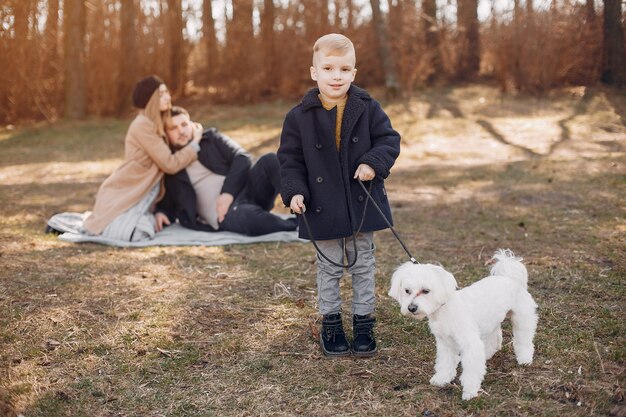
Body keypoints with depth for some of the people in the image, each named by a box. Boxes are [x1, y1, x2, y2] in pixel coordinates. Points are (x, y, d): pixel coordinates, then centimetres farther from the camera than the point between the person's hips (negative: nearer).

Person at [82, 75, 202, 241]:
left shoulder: (156, 125, 12)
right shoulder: (142, 125, -18)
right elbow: (170, 164, -20)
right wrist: (195, 143, -9)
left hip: (141, 198, 9)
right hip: (122, 196, -9)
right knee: (133, 235, -26)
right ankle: (108, 225, 6)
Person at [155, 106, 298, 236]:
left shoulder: (210, 137, 17)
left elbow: (242, 158, 3)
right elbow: (168, 205, 25)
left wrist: (228, 192, -13)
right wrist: (161, 213, -1)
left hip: (246, 189, 2)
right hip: (225, 214, -2)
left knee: (270, 160, -27)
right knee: (247, 216, -39)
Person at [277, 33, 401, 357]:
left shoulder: (368, 108, -4)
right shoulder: (300, 116, -6)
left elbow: (389, 139, -1)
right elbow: (290, 158, -1)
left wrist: (374, 162, -19)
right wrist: (294, 191, -14)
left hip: (363, 205, 1)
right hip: (323, 208, -1)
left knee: (363, 266, 14)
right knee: (329, 268, 14)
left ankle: (364, 321, 28)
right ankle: (330, 322, 29)